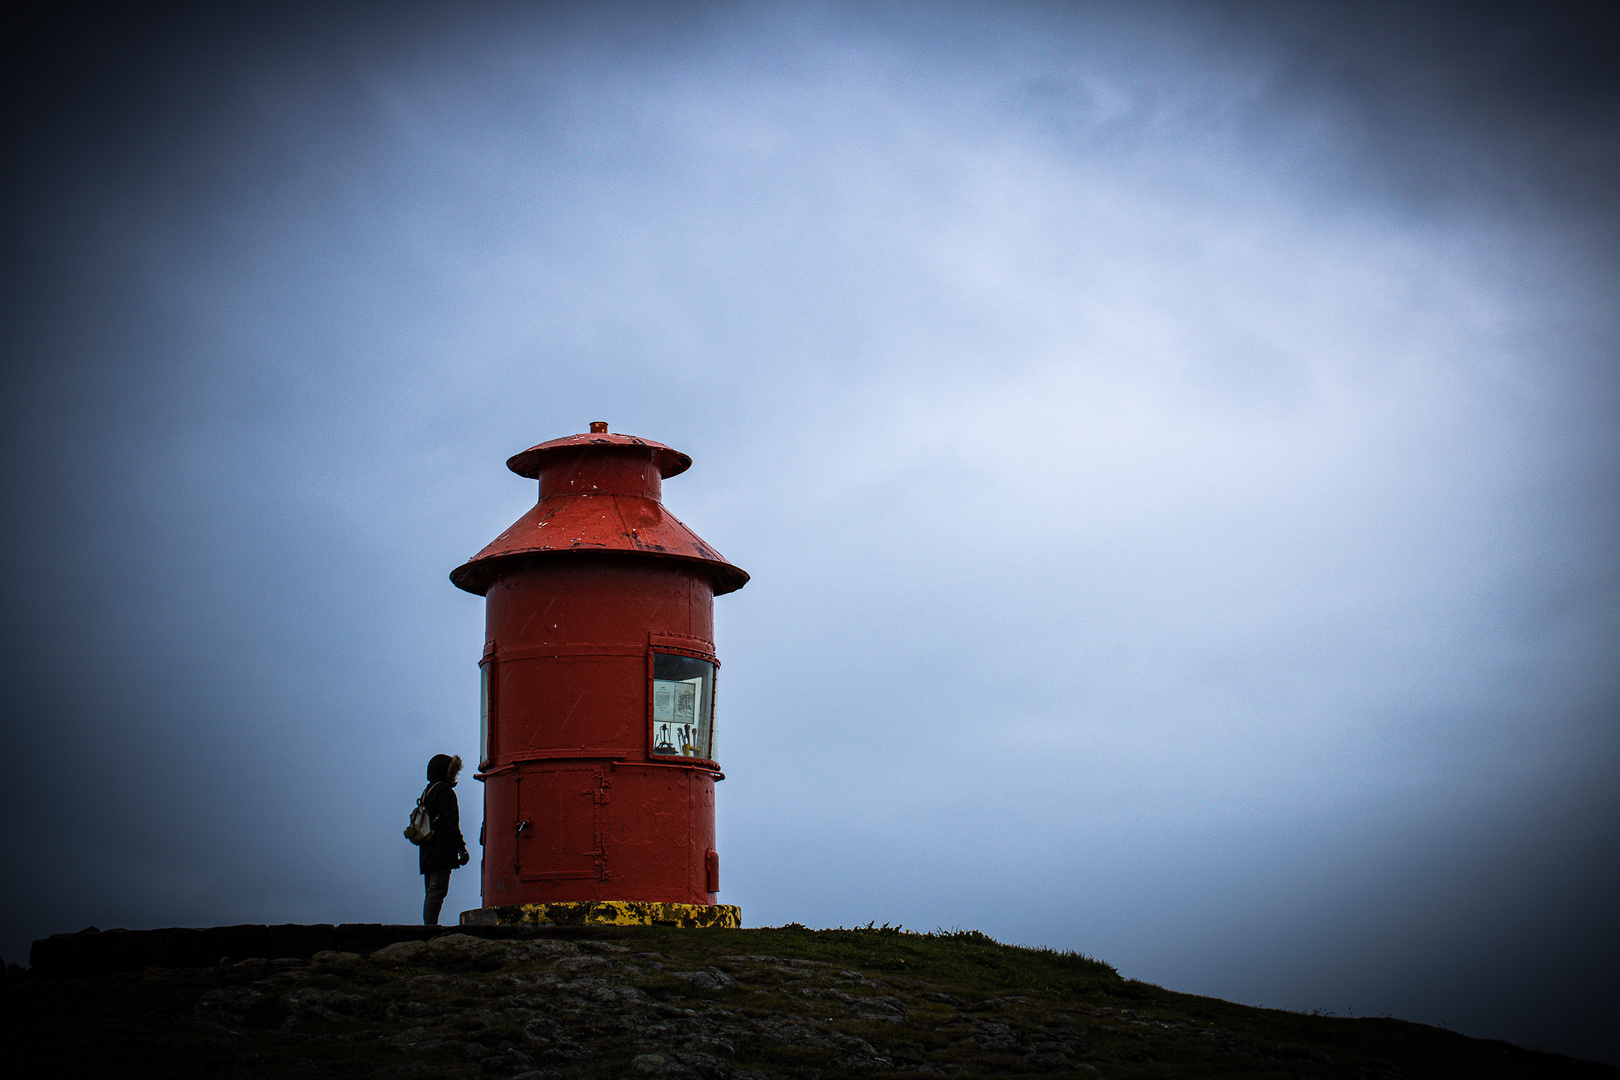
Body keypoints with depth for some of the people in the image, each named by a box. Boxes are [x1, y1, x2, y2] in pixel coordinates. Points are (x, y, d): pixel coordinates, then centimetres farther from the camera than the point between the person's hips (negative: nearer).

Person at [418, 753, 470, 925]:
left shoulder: (427, 791, 21)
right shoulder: (444, 790, -7)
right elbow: (449, 821, -15)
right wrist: (460, 847, -16)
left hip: (427, 853, 9)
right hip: (441, 852, -9)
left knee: (431, 894, 9)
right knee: (437, 891, -13)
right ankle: (431, 928, -20)